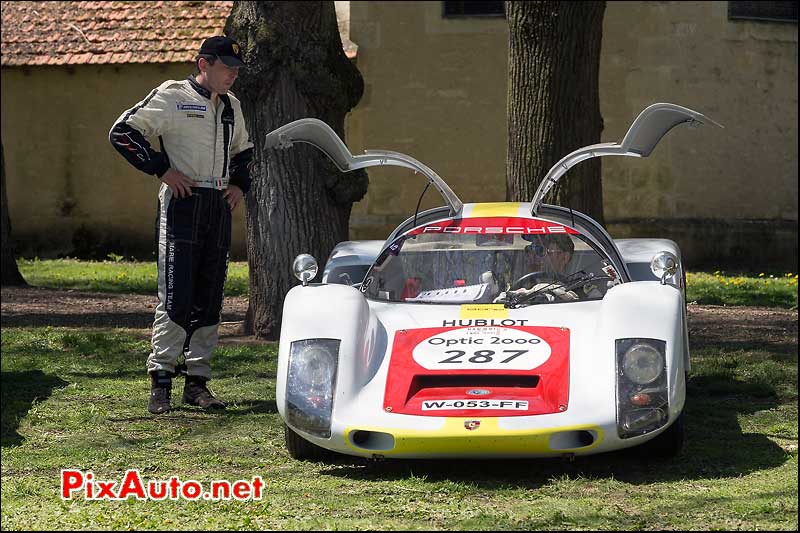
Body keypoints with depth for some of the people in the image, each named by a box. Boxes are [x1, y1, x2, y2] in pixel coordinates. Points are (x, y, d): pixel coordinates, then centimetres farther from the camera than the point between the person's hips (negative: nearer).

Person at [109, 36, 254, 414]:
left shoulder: (231, 107, 18)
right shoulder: (172, 97, -4)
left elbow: (243, 151, 35)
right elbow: (123, 132, -8)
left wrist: (240, 184, 16)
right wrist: (161, 168, -12)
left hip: (219, 208, 7)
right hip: (182, 203, -7)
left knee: (209, 301, 5)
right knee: (175, 297, -11)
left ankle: (197, 382, 11)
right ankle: (160, 383, -7)